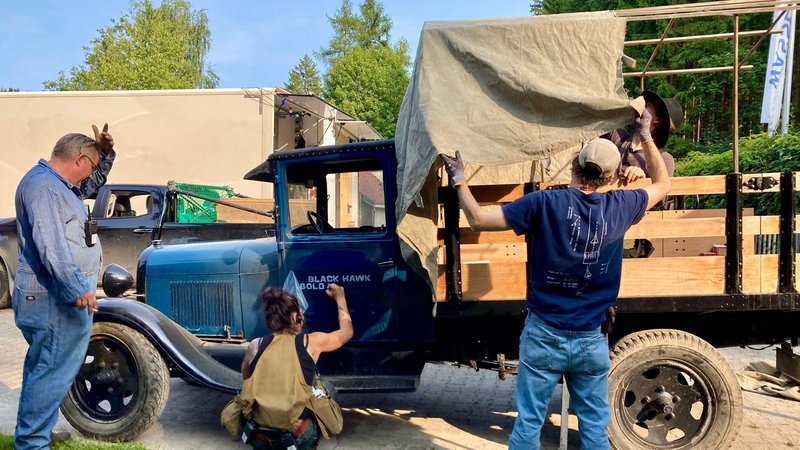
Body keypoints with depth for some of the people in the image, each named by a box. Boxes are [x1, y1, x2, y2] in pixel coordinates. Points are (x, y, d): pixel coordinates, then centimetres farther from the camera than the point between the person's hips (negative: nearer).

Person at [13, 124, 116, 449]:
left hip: (58, 295, 11)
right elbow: (51, 244, -27)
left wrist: (106, 153, 15)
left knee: (43, 366, 20)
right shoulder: (43, 185, -17)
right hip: (54, 299, -11)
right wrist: (77, 288, -31)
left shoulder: (56, 182, 15)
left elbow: (92, 184, 33)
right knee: (53, 371, -6)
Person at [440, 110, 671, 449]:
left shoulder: (544, 203, -14)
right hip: (592, 340, 3)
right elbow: (662, 184, 17)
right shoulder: (620, 207, -3)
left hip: (544, 336, -2)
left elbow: (478, 220, -10)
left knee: (528, 422, 9)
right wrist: (646, 136, 23)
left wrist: (458, 179, 4)